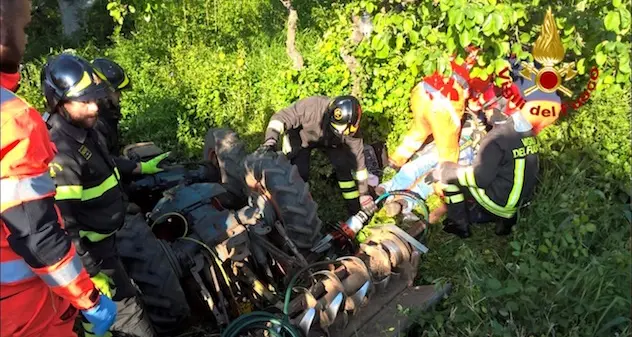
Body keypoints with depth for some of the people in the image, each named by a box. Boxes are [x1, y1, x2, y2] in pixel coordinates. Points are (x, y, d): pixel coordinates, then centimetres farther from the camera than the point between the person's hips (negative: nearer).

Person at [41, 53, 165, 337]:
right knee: (126, 311, 2)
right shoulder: (60, 152, -29)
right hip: (90, 249, -9)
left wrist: (141, 168, 28)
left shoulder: (82, 128, 1)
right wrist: (92, 273, -27)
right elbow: (63, 223, -30)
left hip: (101, 238, 9)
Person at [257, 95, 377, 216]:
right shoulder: (311, 106, -44)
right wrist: (270, 141, -55)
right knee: (300, 173, -14)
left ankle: (355, 208, 3)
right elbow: (281, 117, -36)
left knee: (343, 167, -14)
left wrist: (364, 195, -17)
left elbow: (358, 158, -22)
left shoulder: (351, 128, -33)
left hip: (329, 141, 2)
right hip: (301, 137, -2)